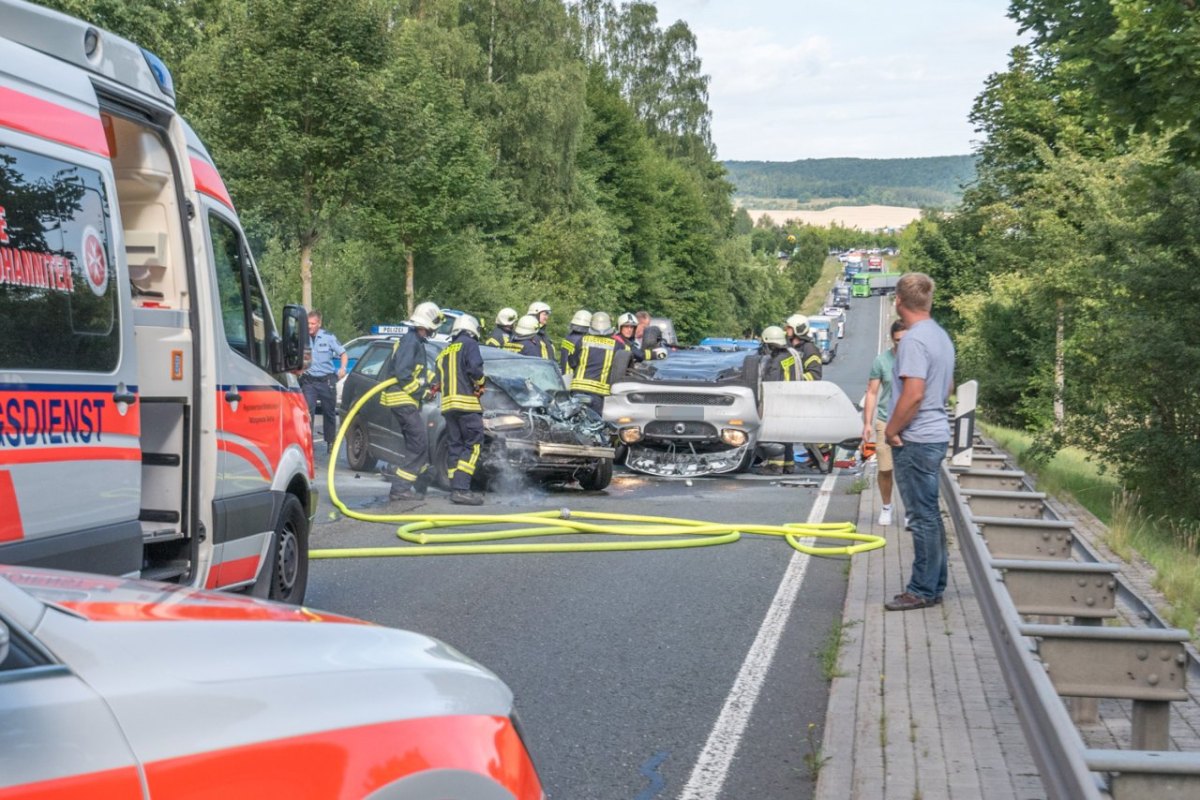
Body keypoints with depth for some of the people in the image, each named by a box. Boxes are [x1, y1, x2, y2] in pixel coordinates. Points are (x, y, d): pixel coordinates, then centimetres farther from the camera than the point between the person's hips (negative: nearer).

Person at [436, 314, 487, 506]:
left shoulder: (443, 353, 24)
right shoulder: (469, 345, 1)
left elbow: (439, 381, 21)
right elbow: (475, 367, -14)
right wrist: (480, 383, 3)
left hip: (447, 403, 7)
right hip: (466, 402, -7)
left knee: (454, 446, 9)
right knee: (474, 445, -9)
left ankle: (456, 489, 5)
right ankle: (461, 488, -20)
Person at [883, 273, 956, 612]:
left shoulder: (914, 339, -19)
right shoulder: (941, 336, 12)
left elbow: (913, 394, -24)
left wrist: (891, 430, -13)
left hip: (915, 440, -10)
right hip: (936, 434, 10)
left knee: (923, 516, -4)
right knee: (930, 514, 15)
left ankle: (923, 590, 2)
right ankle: (934, 584, 23)